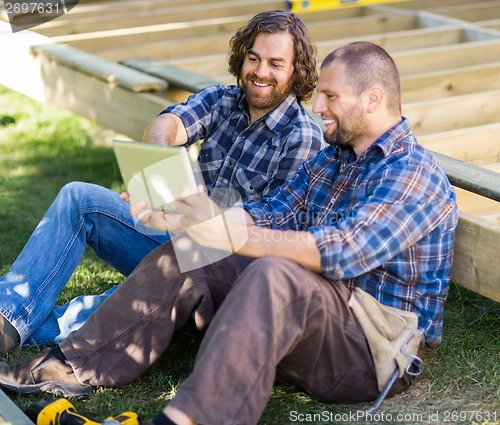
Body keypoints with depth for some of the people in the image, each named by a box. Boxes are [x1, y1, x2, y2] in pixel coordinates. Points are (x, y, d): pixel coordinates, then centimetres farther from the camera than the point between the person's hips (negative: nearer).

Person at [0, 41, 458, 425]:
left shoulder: (415, 173, -14)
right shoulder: (328, 159, 17)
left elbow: (344, 251, -27)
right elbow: (270, 213, 7)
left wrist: (231, 236, -32)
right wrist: (178, 217, -7)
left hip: (379, 347, -9)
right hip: (311, 315, 9)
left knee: (274, 273, -38)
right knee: (179, 260, 0)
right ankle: (72, 368, -2)